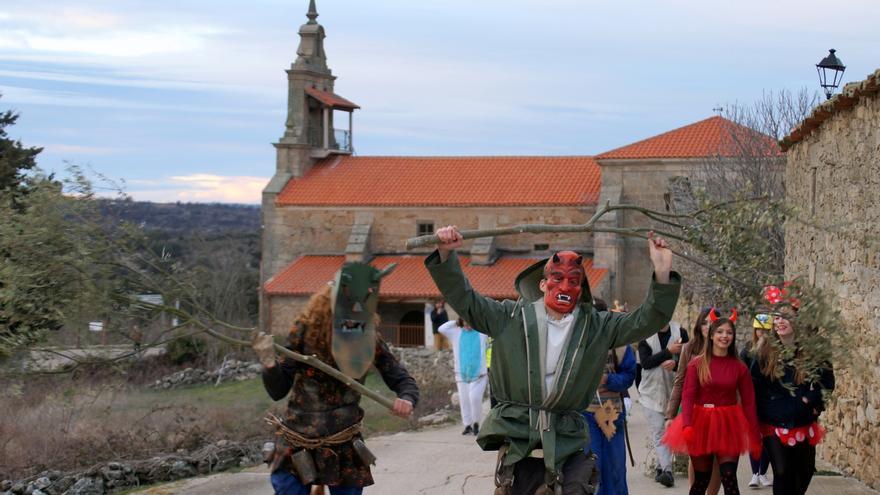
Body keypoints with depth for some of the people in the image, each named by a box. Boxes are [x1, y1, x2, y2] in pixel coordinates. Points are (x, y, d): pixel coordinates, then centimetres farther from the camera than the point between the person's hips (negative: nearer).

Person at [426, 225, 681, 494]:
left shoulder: (596, 327, 8)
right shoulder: (512, 317, 6)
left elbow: (644, 320, 0)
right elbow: (464, 298, 6)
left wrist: (662, 275, -15)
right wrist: (446, 255, -9)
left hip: (568, 442, 0)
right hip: (517, 440, 0)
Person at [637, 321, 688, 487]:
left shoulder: (680, 332, 2)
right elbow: (645, 362, -11)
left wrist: (676, 363, -22)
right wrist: (669, 352, -18)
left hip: (673, 390, 2)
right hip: (651, 391, -2)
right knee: (658, 431, -8)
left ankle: (662, 468, 19)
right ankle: (667, 470, -14)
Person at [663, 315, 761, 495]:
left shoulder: (739, 367, 0)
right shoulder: (697, 364, -3)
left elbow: (749, 402, 1)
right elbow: (688, 396, -10)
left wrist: (755, 437, -1)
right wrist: (687, 425, -26)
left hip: (729, 426, 0)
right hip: (702, 424, 0)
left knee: (729, 478, -11)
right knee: (701, 480, 8)